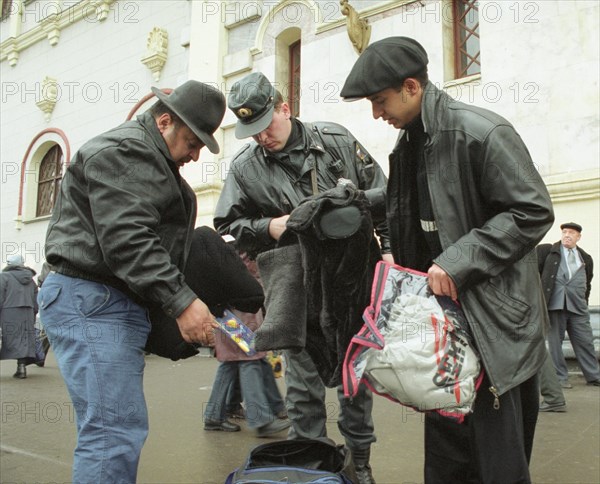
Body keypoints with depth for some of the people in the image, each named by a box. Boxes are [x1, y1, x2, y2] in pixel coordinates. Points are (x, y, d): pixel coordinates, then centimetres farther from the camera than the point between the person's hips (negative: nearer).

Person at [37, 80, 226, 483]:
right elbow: (127, 240, -22)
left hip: (118, 303, 11)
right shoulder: (124, 151, -10)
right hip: (90, 301, -11)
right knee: (116, 432, -13)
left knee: (116, 429, 13)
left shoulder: (151, 160, 24)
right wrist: (181, 301, -24)